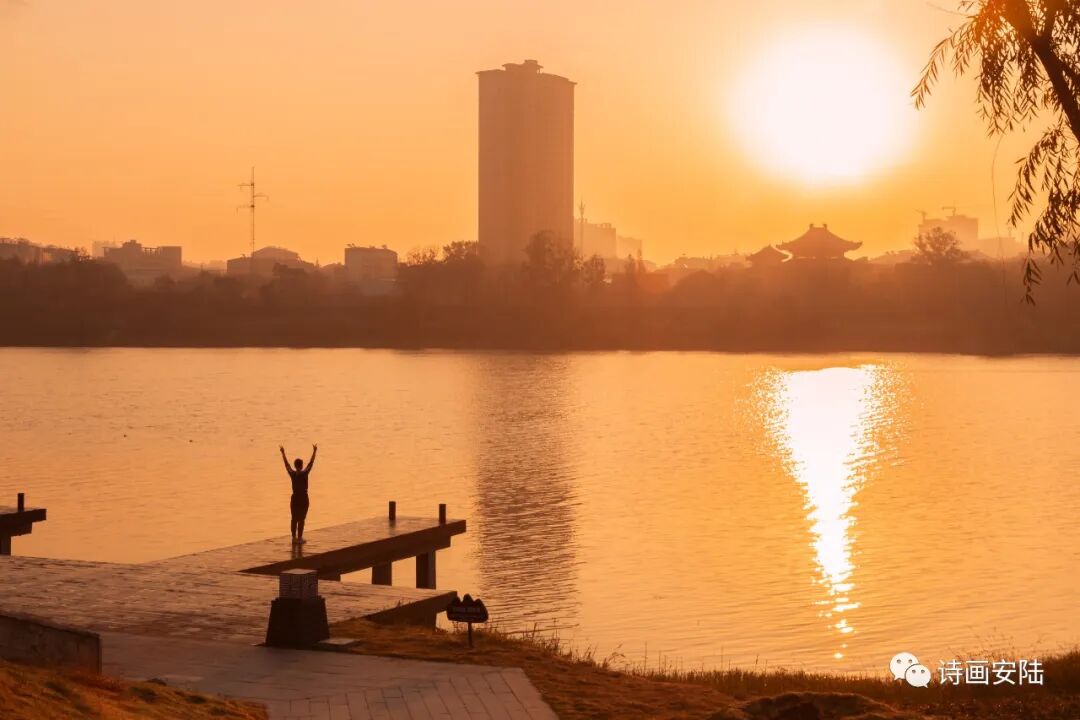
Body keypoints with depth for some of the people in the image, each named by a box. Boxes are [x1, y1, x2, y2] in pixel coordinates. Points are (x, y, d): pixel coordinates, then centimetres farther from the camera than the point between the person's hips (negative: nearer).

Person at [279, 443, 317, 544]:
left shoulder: (292, 474, -4)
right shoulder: (304, 473, -11)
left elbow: (286, 464, 7)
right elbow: (311, 463, -7)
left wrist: (283, 453, 17)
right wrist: (314, 452, 0)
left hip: (295, 498, 3)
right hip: (303, 498, -3)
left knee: (294, 519, 10)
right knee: (301, 519, 1)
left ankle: (294, 538, 13)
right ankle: (299, 538, 0)